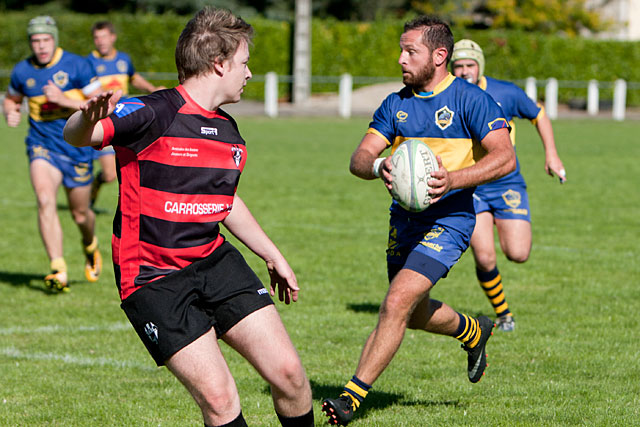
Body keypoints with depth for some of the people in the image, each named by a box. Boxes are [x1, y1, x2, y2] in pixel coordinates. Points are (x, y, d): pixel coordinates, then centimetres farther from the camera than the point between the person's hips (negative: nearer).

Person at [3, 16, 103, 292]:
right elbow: (11, 99, 21)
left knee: (80, 215, 10)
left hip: (76, 148, -1)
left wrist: (65, 101, -22)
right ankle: (59, 271, -29)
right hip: (42, 146, 1)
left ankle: (90, 246, 47)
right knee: (45, 200, -25)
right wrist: (10, 113, -3)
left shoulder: (76, 65, -9)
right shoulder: (22, 71, 0)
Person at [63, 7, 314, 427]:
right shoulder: (155, 113, -14)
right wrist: (88, 118, -50)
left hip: (215, 262, 7)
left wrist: (273, 256, 34)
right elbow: (76, 136, -26)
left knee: (288, 373, -2)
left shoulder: (228, 132, 10)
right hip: (154, 278, -7)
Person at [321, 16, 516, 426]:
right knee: (416, 314, 18)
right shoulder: (396, 104, 7)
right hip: (404, 218, 7)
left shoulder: (470, 99, -9)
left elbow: (505, 157, -17)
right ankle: (472, 331, 49)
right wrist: (378, 166, -25)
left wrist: (452, 179, -30)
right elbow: (359, 158, 0)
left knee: (397, 302, -19)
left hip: (448, 219, -7)